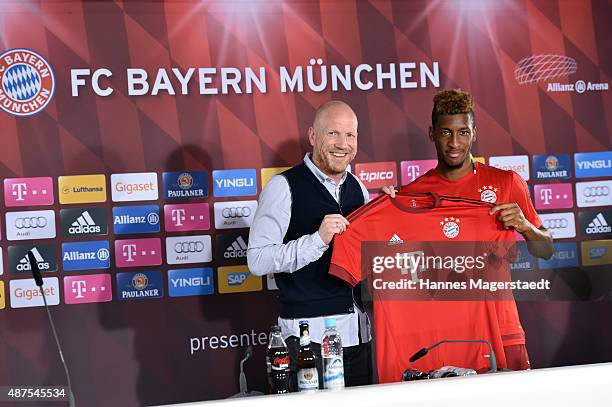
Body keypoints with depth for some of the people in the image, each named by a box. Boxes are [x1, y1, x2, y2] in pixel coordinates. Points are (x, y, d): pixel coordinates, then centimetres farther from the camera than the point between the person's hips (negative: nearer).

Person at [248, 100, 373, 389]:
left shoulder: (358, 188, 13)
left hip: (360, 330, 6)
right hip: (310, 333, -6)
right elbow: (257, 260, -16)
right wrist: (317, 239, -24)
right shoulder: (284, 187, -7)